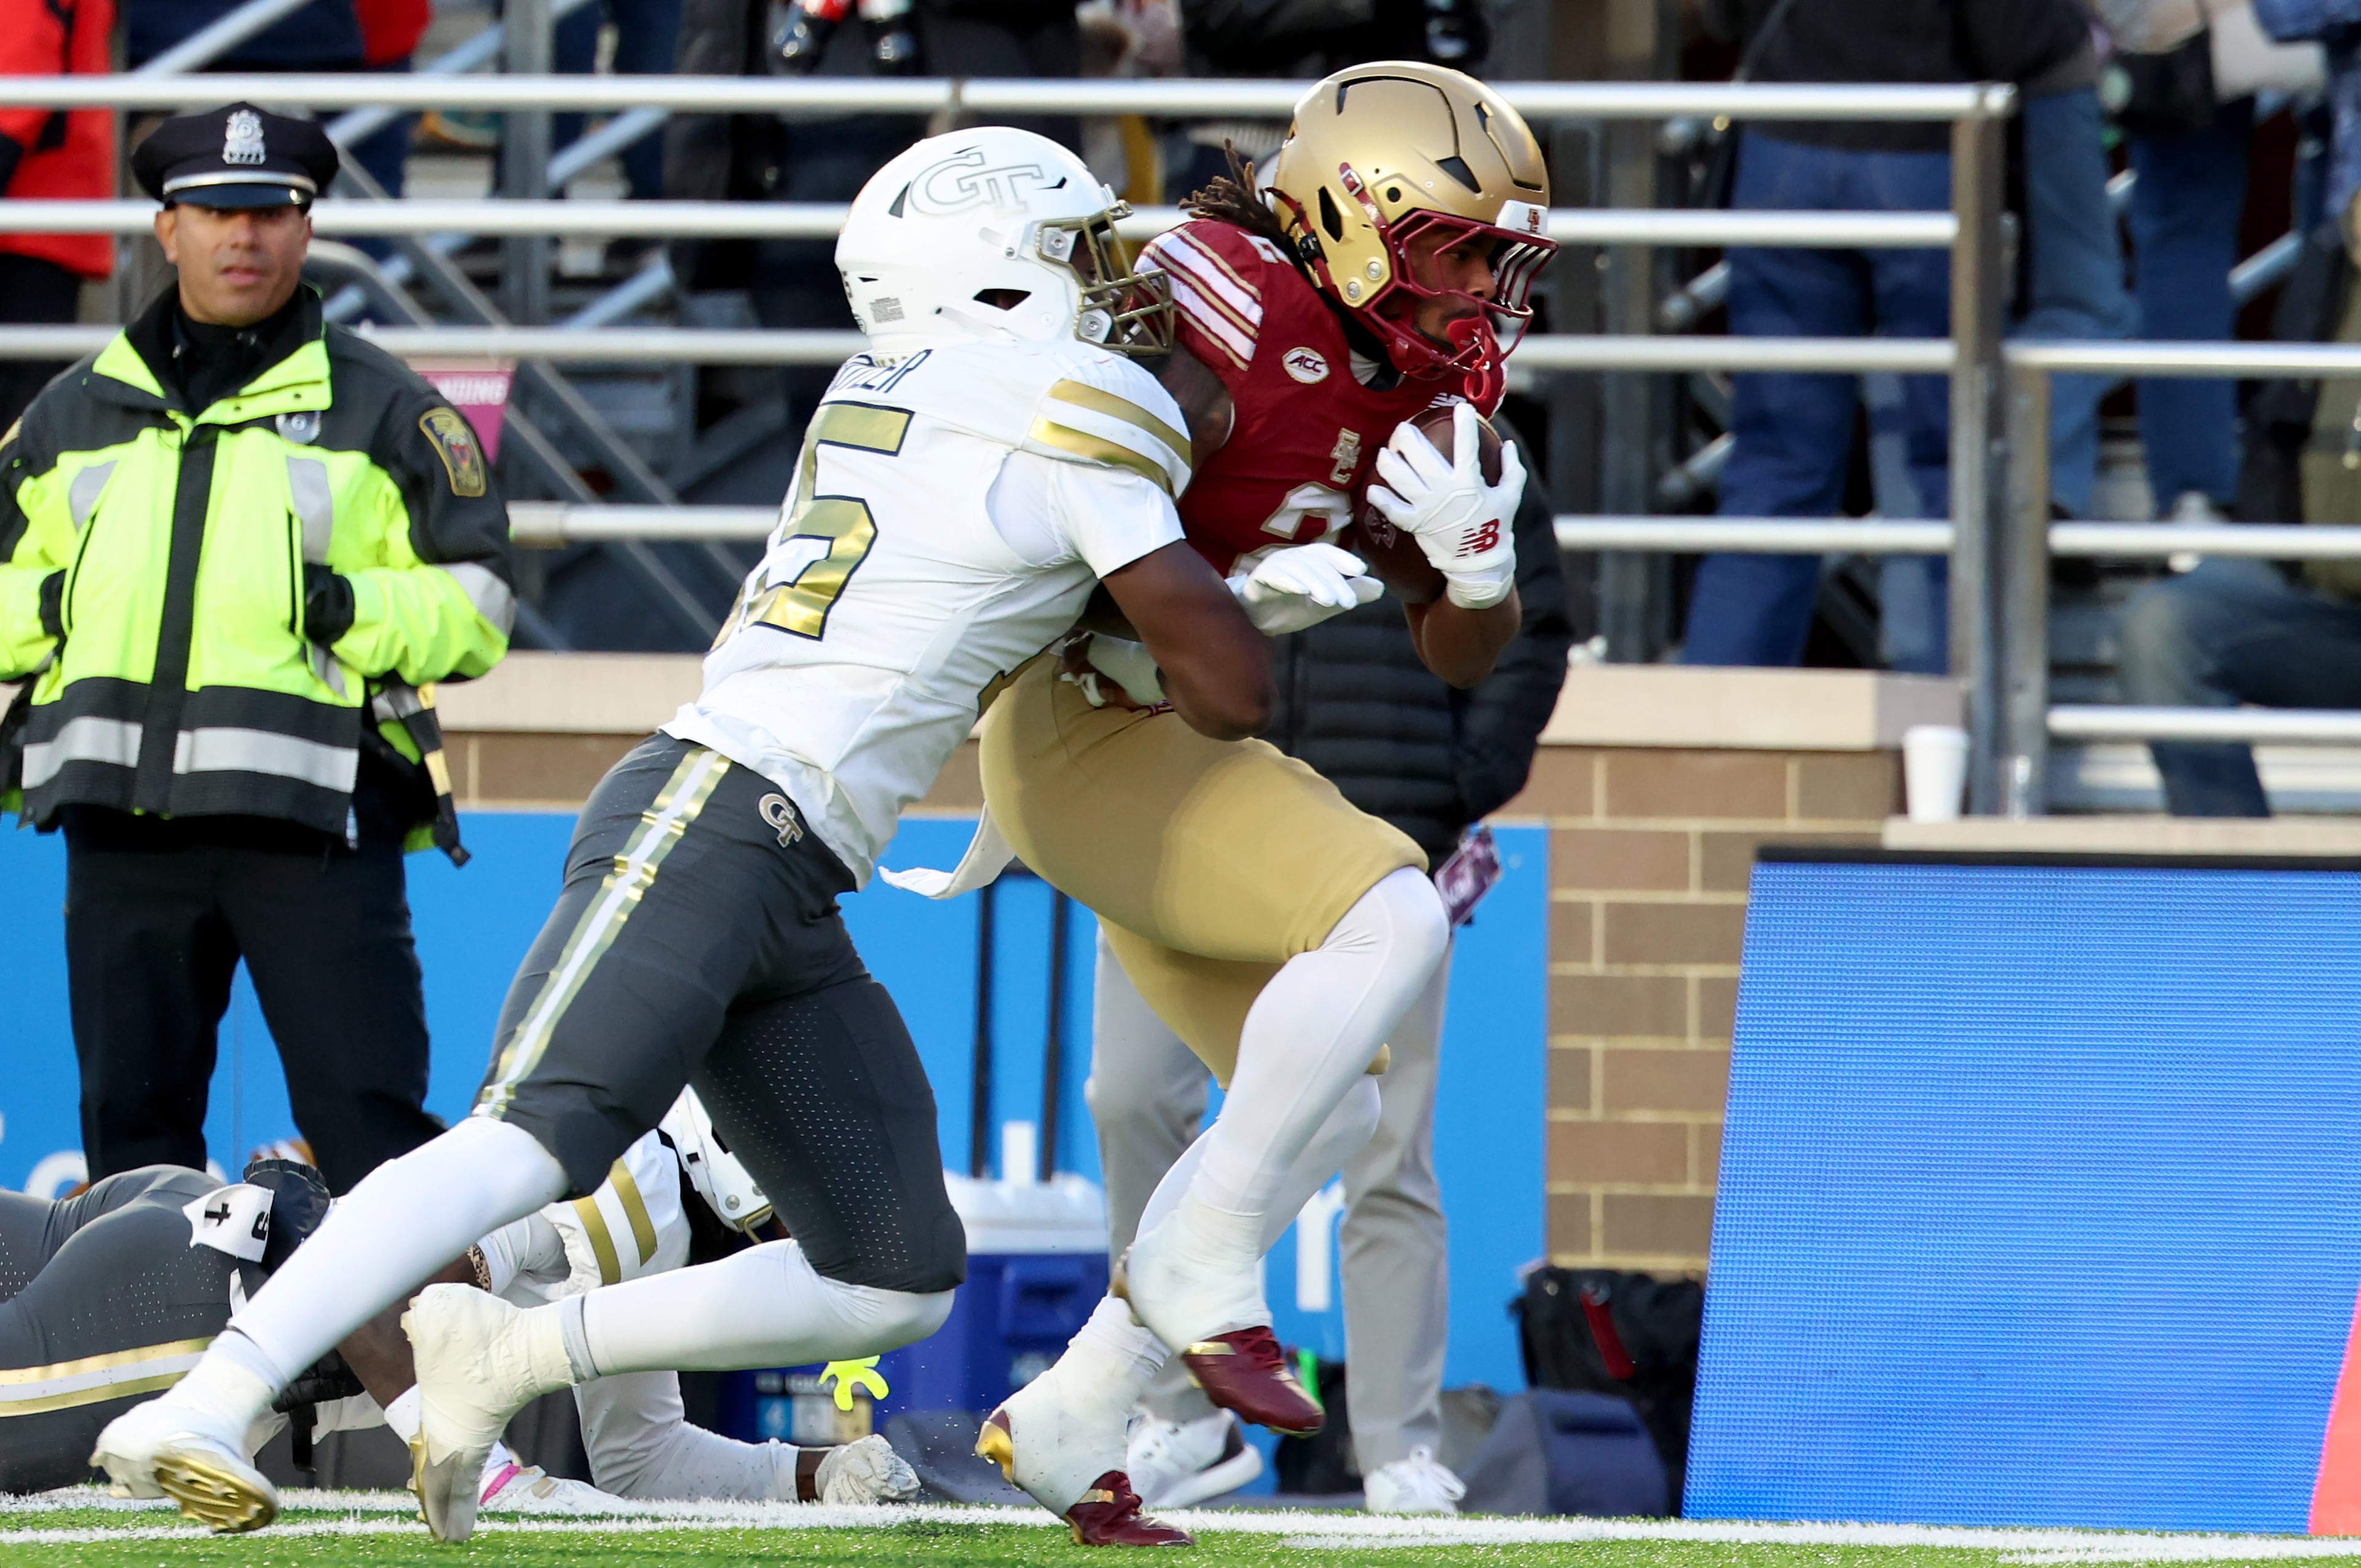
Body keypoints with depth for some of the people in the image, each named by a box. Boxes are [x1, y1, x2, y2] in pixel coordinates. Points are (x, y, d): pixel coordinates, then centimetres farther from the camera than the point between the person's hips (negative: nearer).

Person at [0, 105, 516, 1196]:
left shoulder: (383, 410, 9)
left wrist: (353, 612, -12)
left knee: (368, 1125, -11)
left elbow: (475, 613, 5)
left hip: (314, 821, -4)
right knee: (132, 1126, 7)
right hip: (121, 821, 4)